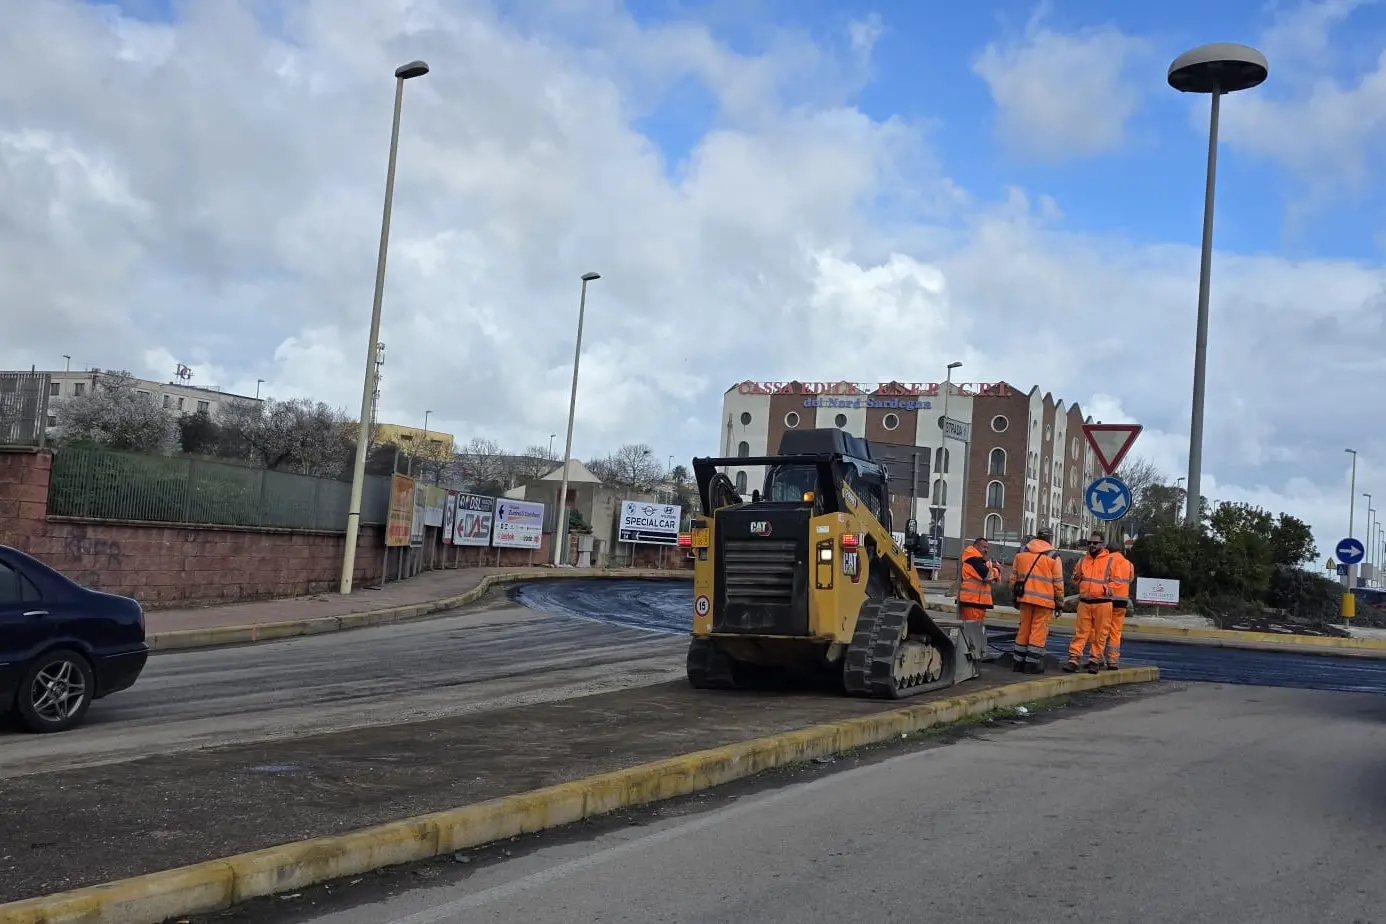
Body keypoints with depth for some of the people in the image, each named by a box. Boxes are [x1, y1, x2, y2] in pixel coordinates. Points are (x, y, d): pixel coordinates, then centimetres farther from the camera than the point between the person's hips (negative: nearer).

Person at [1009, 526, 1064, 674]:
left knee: (1024, 629, 12)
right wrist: (1059, 602, 6)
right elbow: (1058, 582, -2)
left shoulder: (1022, 552, 10)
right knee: (1039, 631, 0)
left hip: (1025, 598, 5)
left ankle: (1019, 661, 15)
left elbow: (1013, 576, 12)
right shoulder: (1053, 556, -3)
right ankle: (1032, 663, 0)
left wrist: (1014, 595, 21)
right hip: (1044, 600, -4)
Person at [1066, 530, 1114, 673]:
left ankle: (1095, 659, 10)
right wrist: (1076, 577, 1)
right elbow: (1077, 580, 23)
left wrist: (1109, 588, -16)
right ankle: (1074, 659, -1)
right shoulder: (1083, 560, 14)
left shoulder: (1110, 560, 1)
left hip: (1102, 603, -3)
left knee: (1099, 634, 1)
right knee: (1080, 632, 0)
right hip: (1084, 602, 3)